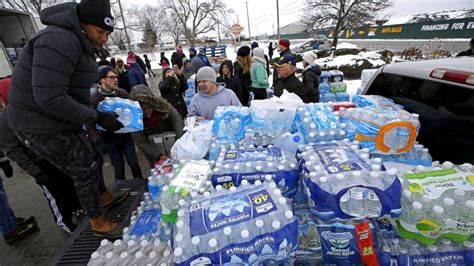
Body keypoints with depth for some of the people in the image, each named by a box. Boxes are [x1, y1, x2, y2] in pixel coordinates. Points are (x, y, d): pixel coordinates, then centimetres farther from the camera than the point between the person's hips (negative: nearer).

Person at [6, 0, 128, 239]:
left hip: (62, 121, 9)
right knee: (85, 171, 2)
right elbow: (50, 98, -31)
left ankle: (103, 196, 45)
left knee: (93, 159, 20)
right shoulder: (59, 41, -24)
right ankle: (98, 223, 22)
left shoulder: (78, 44, 8)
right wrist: (97, 117, -26)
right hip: (43, 125, -9)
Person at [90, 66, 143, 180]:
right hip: (109, 139, -2)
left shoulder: (123, 93, -3)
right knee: (119, 168, 8)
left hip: (125, 135, 2)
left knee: (134, 164, 8)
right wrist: (97, 137, -17)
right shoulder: (93, 98, -11)